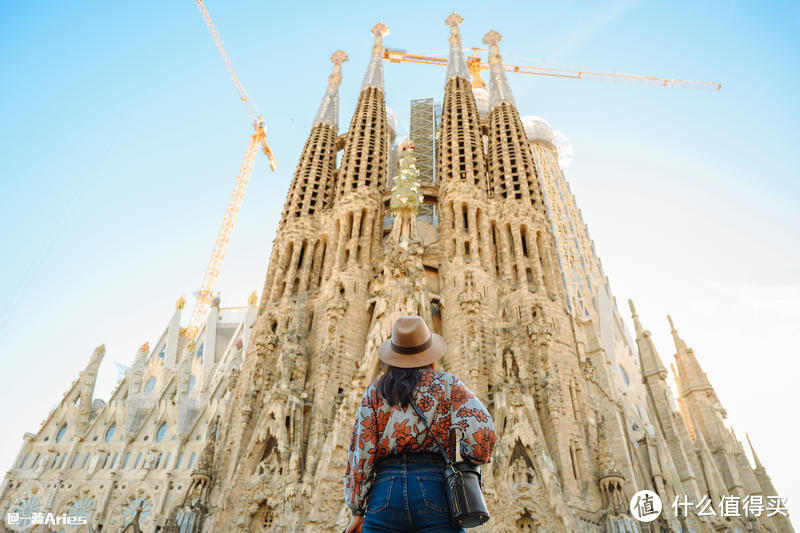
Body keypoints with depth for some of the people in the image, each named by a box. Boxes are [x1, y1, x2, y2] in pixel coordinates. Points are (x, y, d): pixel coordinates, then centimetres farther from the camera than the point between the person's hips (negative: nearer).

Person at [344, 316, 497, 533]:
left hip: (385, 493, 2)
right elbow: (482, 432, -6)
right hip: (435, 491, -1)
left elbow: (361, 450, 5)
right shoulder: (447, 384, 8)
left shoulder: (376, 391, 12)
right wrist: (468, 462, 13)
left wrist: (357, 511, 8)